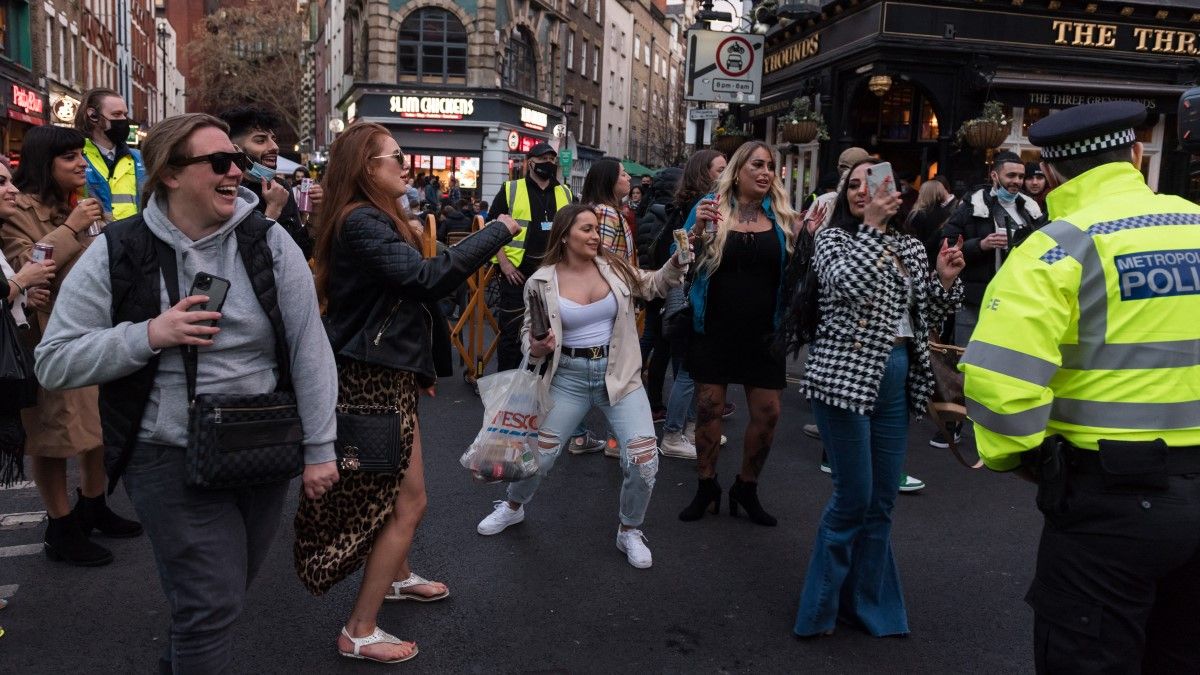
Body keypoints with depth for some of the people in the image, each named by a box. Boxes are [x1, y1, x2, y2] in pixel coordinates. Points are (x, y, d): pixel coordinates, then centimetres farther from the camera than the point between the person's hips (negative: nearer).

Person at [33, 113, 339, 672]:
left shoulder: (269, 242, -5)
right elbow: (54, 363, -5)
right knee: (210, 604, -2)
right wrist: (149, 335, -20)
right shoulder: (116, 254, -8)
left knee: (229, 587, 21)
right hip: (171, 460, -3)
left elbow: (309, 348, -4)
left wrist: (318, 447, -5)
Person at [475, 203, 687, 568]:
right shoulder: (542, 282, -6)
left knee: (644, 457, -10)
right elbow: (529, 332, 3)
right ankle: (513, 507, 40)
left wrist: (679, 259, -10)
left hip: (618, 373, 1)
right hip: (569, 376, -1)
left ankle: (630, 532, 15)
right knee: (539, 453, 6)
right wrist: (536, 349, -19)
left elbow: (654, 285, 8)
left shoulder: (613, 266, -1)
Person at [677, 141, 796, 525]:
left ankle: (746, 488, 22)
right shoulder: (710, 207, -1)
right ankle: (707, 487, 22)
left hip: (763, 333, 2)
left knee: (767, 414, 2)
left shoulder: (781, 215, 4)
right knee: (708, 408, 6)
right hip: (713, 330, -1)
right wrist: (696, 229, -19)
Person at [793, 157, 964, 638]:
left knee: (882, 500, 11)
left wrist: (946, 279, 0)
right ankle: (823, 604, 14)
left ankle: (868, 602, 26)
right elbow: (846, 282, -20)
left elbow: (927, 318, 16)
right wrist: (871, 226, -19)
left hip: (897, 377, 6)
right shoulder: (834, 237, 1)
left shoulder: (911, 247, 15)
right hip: (845, 374, -5)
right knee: (854, 497, -3)